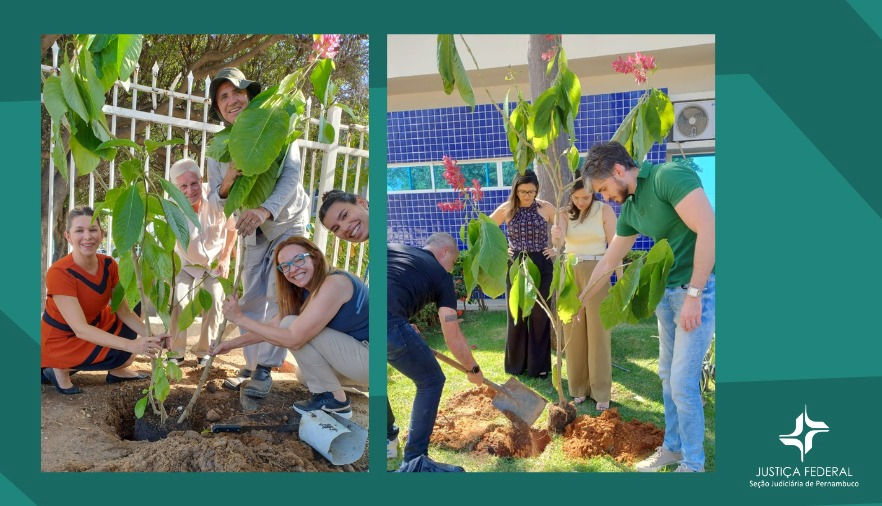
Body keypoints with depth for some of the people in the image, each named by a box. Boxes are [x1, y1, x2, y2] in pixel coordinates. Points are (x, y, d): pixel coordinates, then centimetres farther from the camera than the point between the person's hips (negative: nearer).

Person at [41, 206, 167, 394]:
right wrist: (131, 345, -45)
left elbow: (124, 311, -7)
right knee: (123, 354, -24)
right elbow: (80, 329, -35)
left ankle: (117, 370, 6)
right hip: (61, 340, -7)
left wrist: (150, 336, -27)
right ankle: (61, 369, -3)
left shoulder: (109, 265, -10)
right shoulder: (59, 273, -29)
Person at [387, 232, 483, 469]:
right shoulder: (441, 275, 19)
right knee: (431, 382, 18)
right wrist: (474, 370, 35)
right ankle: (413, 459, 17)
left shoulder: (393, 248, 30)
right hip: (389, 324, -6)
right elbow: (453, 337, 18)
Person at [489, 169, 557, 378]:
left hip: (541, 266, 0)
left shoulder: (546, 208, -3)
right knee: (516, 316, 7)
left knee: (540, 316, 4)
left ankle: (539, 366, 13)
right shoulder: (507, 209, -1)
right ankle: (516, 365, 18)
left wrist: (557, 249, -4)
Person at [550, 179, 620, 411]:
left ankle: (601, 391, 5)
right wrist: (556, 237, -40)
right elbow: (559, 241, -16)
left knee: (598, 332, -2)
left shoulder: (604, 210, -6)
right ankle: (579, 387, 17)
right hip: (570, 273, 3)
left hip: (597, 273, -3)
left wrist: (621, 280, -10)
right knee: (573, 332, 6)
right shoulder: (564, 213, 1)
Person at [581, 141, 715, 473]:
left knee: (683, 382, -5)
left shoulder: (669, 176, -17)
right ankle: (673, 448, 30)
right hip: (666, 290, 8)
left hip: (699, 287, -8)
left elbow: (708, 230, -24)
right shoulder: (630, 209, 10)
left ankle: (693, 464, 11)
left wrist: (694, 293, -23)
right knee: (667, 375, 15)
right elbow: (608, 262, 22)